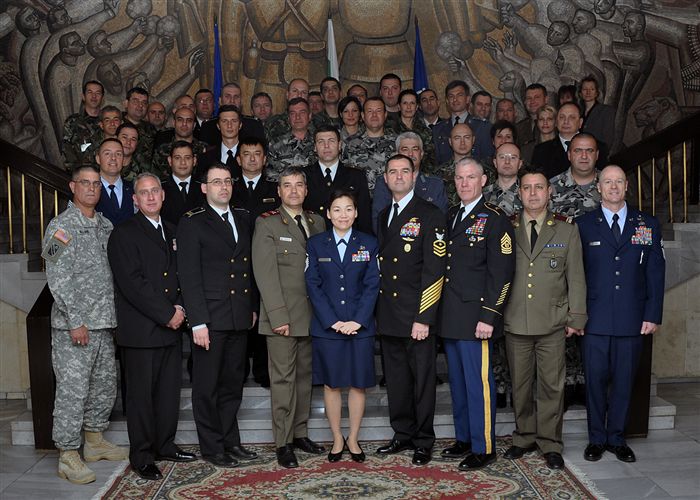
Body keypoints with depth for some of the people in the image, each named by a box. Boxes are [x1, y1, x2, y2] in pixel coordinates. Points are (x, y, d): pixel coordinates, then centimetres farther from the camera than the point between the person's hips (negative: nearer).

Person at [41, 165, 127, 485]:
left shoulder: (105, 225, 14)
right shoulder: (61, 226, -8)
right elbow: (58, 279, -14)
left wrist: (113, 314, 13)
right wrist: (75, 321, -18)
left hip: (104, 324, 7)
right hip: (74, 326, -7)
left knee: (105, 386, 15)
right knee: (72, 390, -3)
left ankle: (94, 442, 30)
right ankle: (68, 456, 7)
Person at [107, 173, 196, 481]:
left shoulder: (171, 233, 17)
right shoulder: (124, 235, -5)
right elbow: (132, 283, -14)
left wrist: (180, 308, 0)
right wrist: (167, 314, -15)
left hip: (171, 328, 6)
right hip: (141, 330, -6)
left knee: (170, 391, 11)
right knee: (141, 394, 1)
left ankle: (165, 446, 25)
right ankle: (141, 457, 11)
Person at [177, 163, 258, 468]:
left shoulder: (242, 220, 14)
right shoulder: (193, 223, -5)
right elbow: (189, 276, -10)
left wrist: (253, 306, 12)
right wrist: (197, 322, -15)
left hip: (239, 317, 6)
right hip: (210, 318, -6)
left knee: (233, 383, 14)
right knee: (207, 386, 4)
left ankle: (230, 441, 25)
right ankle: (212, 447, 14)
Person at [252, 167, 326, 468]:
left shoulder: (317, 223, 13)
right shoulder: (267, 224, -3)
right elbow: (266, 274, -9)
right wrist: (279, 316, -15)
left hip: (311, 315, 5)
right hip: (282, 316, -5)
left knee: (305, 375, 12)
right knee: (283, 379, -1)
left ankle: (300, 434, 23)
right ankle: (283, 443, 8)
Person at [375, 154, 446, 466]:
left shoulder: (430, 215, -6)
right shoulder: (383, 217, 15)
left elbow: (434, 270, -12)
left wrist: (423, 318, -17)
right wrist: (376, 312, 10)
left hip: (417, 316, -6)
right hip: (388, 317, 6)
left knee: (422, 380, 3)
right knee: (396, 379, 14)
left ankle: (423, 442, 16)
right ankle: (403, 435, 27)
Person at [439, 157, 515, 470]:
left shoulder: (494, 219, -8)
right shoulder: (450, 217, 15)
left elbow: (501, 274, -13)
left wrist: (489, 317, -18)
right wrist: (441, 313, 12)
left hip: (475, 317, -7)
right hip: (450, 317, 8)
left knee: (478, 382, -2)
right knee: (457, 381, 16)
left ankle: (483, 448, 9)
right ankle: (464, 439, 28)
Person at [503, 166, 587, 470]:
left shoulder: (566, 229, 6)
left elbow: (575, 277, 5)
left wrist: (576, 318, 0)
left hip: (552, 323, -1)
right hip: (515, 322, 1)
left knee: (552, 385, 3)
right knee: (520, 385, 9)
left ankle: (550, 444, 16)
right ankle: (524, 438, 24)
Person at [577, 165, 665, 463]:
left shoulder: (648, 225, 8)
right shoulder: (583, 225, 4)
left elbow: (656, 273, 6)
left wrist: (653, 315, 0)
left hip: (632, 319, 1)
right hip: (595, 318, -1)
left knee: (624, 380, 8)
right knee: (595, 379, 3)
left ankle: (617, 439, 22)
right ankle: (596, 439, 18)